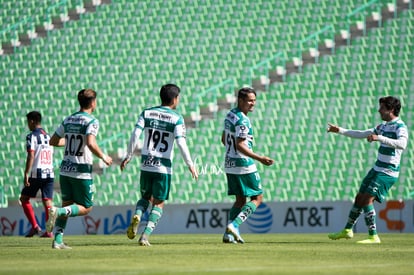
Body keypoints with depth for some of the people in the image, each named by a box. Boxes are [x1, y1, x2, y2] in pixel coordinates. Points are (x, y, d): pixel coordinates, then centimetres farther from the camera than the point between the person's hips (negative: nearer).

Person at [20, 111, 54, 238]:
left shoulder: (32, 136, -5)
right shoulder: (48, 136, 16)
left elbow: (31, 156, -14)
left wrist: (26, 174, -16)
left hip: (37, 173, -6)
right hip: (50, 173, 6)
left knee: (24, 198, 9)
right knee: (47, 201, 3)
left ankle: (35, 226, -1)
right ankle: (49, 231, -7)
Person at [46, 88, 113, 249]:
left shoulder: (68, 120, 10)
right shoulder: (91, 121, -10)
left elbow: (53, 141, 16)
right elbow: (91, 143, -25)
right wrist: (103, 157, -10)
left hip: (65, 169, 6)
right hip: (82, 171, -6)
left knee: (67, 205, 14)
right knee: (85, 208, 5)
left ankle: (58, 240, 2)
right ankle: (58, 211, -20)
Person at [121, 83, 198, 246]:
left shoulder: (146, 113, 4)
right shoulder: (176, 119, -5)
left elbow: (135, 134, -5)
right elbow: (181, 143, -12)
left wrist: (128, 156, 2)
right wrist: (190, 165, -6)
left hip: (146, 164, 3)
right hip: (164, 166, -3)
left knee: (146, 197, 21)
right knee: (159, 203, 6)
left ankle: (137, 215, -10)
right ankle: (145, 235, -7)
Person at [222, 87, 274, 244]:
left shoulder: (230, 115, 10)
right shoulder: (242, 120, -19)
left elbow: (224, 139, 19)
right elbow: (240, 145, -24)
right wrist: (259, 158, -27)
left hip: (230, 164, 9)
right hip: (244, 165, -9)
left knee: (240, 199, 16)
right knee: (257, 198, 1)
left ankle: (229, 234, 9)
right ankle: (234, 225, -13)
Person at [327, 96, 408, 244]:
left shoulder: (400, 127, -16)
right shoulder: (384, 126, 13)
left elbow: (402, 144, -37)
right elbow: (362, 134, 25)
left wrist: (379, 137, -40)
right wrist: (340, 130, 26)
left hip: (388, 173, -9)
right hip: (377, 169, 9)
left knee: (367, 199, -18)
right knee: (359, 198, 15)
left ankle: (373, 236, -13)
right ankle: (347, 230, 30)